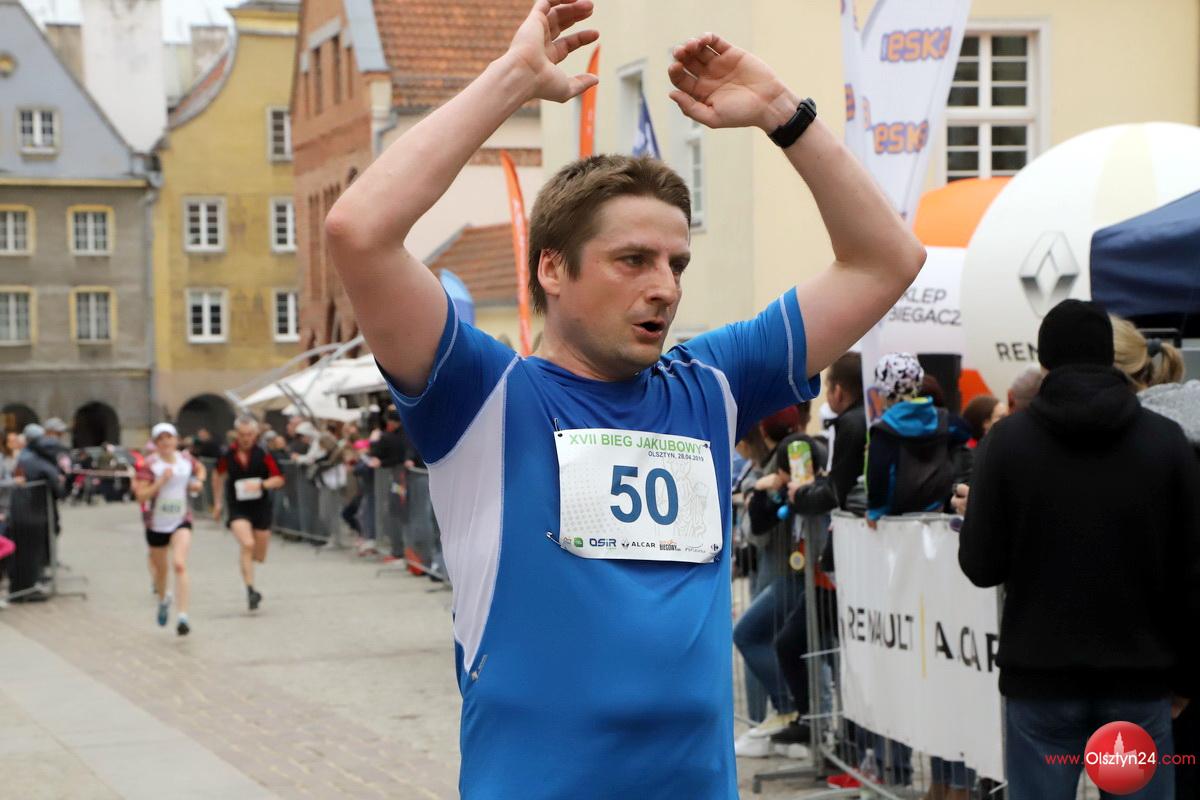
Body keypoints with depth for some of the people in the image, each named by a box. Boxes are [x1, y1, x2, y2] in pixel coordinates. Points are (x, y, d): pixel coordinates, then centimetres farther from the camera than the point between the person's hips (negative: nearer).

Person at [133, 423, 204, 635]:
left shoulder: (186, 459, 0)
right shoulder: (149, 465, -11)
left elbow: (200, 468, 24)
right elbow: (141, 496, -17)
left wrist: (199, 482, 4)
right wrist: (161, 481, -27)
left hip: (181, 522, 1)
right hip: (156, 523, -1)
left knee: (180, 565, -19)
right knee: (160, 568, 16)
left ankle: (182, 616, -22)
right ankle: (163, 599, 50)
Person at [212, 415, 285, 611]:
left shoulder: (263, 455, -6)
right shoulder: (227, 456, -2)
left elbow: (279, 479, -2)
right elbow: (219, 477, 16)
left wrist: (262, 484, -19)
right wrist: (218, 503, 16)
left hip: (261, 506, 1)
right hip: (238, 507, -1)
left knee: (259, 556, 8)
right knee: (247, 544, -25)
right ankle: (250, 589, -21)